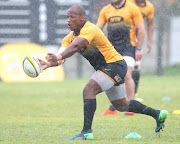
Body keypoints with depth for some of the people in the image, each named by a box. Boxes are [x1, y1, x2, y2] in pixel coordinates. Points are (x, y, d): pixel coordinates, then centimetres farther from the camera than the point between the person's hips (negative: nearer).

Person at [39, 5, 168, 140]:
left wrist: (59, 57, -57)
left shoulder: (89, 29, -22)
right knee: (121, 105, 19)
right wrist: (49, 63, -31)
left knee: (89, 90, -24)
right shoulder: (71, 37, 4)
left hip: (115, 64, -10)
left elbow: (75, 46, -42)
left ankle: (87, 132, -25)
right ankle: (158, 114, 35)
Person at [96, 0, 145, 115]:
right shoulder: (105, 10, 10)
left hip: (128, 47, -5)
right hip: (111, 48, 5)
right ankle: (112, 108, 11)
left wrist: (139, 48, -7)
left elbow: (141, 29, -2)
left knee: (126, 75, -17)